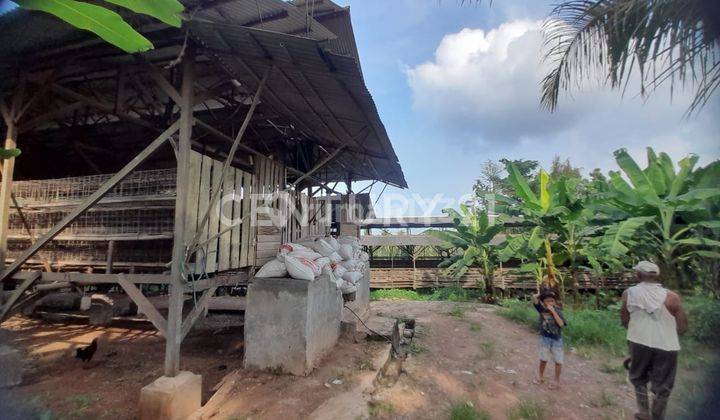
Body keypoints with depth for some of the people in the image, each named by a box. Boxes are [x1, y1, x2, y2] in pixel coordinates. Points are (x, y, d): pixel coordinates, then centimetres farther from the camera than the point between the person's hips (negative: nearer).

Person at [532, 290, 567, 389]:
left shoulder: (557, 311, -9)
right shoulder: (541, 309, -8)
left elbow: (561, 324, -23)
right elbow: (534, 297, -19)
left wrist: (553, 311, -24)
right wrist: (542, 294, -8)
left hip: (556, 339, -1)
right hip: (545, 338, 1)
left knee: (558, 361, 12)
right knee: (543, 359, 16)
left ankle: (557, 381, 29)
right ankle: (540, 377, 35)